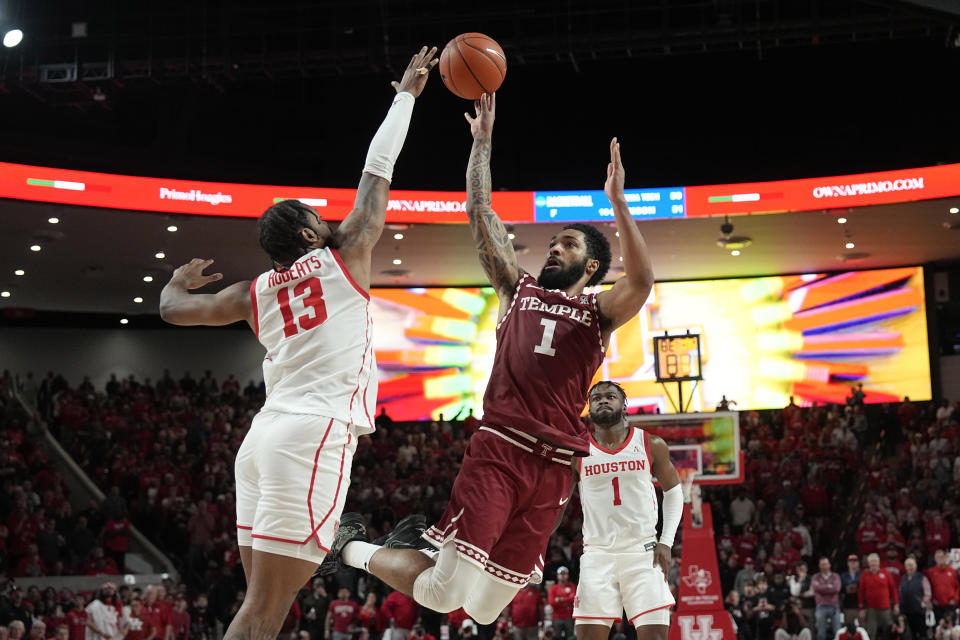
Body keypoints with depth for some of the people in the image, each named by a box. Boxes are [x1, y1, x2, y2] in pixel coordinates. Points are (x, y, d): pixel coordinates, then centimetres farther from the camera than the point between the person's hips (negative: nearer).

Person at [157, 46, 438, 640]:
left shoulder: (256, 291, 17)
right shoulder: (344, 256, 6)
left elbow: (174, 309, 26)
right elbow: (379, 170, 12)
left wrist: (180, 279, 49)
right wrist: (407, 93, 23)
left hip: (265, 435, 7)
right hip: (316, 435, -7)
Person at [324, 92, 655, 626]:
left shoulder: (600, 313, 11)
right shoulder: (519, 290, 16)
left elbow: (641, 281, -12)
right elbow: (481, 214, 13)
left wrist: (618, 202, -18)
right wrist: (483, 140, 10)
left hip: (553, 466, 1)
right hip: (498, 451, -1)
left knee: (485, 609, 6)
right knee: (444, 594, -13)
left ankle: (418, 542, 36)